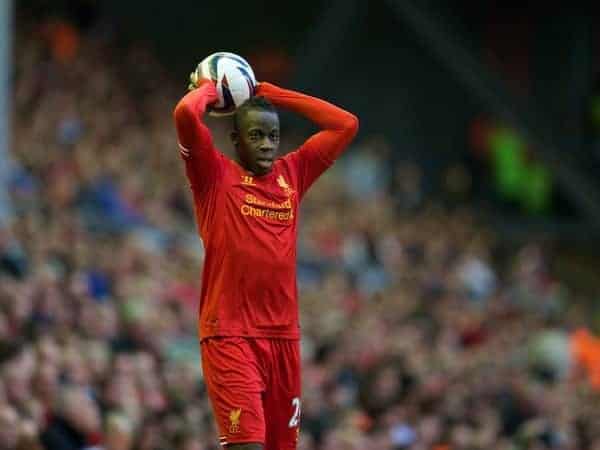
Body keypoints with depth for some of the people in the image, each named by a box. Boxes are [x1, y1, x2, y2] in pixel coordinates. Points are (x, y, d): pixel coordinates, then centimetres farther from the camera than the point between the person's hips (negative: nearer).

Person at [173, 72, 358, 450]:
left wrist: (269, 93, 15)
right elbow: (186, 114, -16)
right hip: (229, 335, -5)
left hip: (284, 335, 5)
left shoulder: (291, 174, 13)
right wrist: (208, 89, 6)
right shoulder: (215, 175, -1)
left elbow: (346, 125, 16)